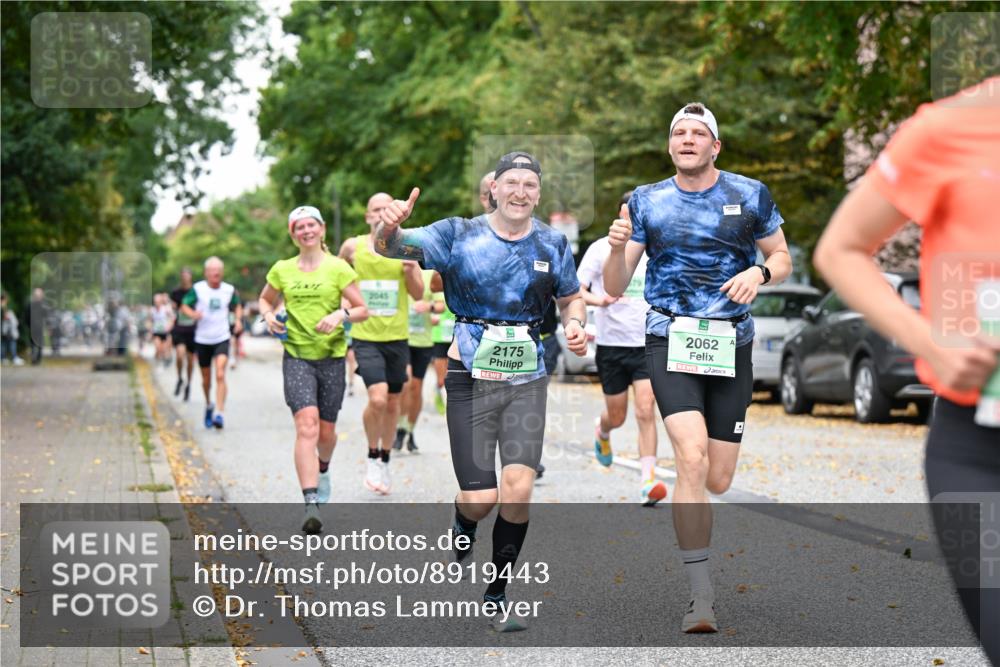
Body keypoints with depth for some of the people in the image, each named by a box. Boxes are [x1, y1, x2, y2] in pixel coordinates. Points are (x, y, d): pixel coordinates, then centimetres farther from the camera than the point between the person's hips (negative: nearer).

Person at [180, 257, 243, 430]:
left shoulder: (229, 290, 0)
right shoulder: (198, 289, -6)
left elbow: (237, 305, 18)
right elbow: (184, 305, -1)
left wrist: (238, 319, -1)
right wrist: (193, 314, -22)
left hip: (222, 339, 0)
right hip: (202, 340, 0)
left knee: (220, 375, -18)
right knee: (206, 378, 12)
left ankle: (219, 413, -21)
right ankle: (209, 405, 40)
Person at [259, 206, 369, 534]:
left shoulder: (338, 267, 0)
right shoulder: (282, 270, 5)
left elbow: (362, 310, 1)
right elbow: (265, 300, 22)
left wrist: (341, 314, -18)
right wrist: (269, 315, 1)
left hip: (331, 356, 0)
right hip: (296, 356, 0)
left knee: (326, 430, 10)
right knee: (306, 425, -17)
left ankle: (323, 470, 47)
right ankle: (311, 503, -24)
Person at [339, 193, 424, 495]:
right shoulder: (353, 246, -2)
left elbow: (419, 295, 0)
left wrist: (411, 272, -19)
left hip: (397, 336, 2)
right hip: (365, 336, -2)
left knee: (393, 402, 11)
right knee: (377, 398, -19)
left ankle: (385, 461, 31)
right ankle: (372, 457, 4)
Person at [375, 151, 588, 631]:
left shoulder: (553, 244, 5)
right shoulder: (460, 234, -3)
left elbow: (571, 298, 19)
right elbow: (390, 247, -13)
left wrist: (574, 326, -4)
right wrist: (389, 226, -37)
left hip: (527, 380, 2)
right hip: (470, 378, -2)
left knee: (517, 488, -12)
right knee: (480, 498, -7)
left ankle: (497, 596, 6)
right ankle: (463, 530, 33)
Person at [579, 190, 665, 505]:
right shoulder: (602, 249, -4)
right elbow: (575, 290, -8)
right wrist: (598, 300, -28)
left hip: (647, 344, 2)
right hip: (611, 345, -2)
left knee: (646, 411, -13)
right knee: (617, 417, 9)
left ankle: (648, 480, -15)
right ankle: (602, 431, 46)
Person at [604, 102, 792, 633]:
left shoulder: (750, 195, 6)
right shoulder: (646, 202, 5)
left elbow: (782, 259, 13)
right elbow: (614, 288, 3)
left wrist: (760, 273, -10)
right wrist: (618, 249, -18)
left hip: (731, 344, 2)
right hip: (670, 340, -2)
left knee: (718, 481, 2)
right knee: (692, 457, -22)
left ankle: (682, 511, 41)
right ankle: (701, 596, -19)